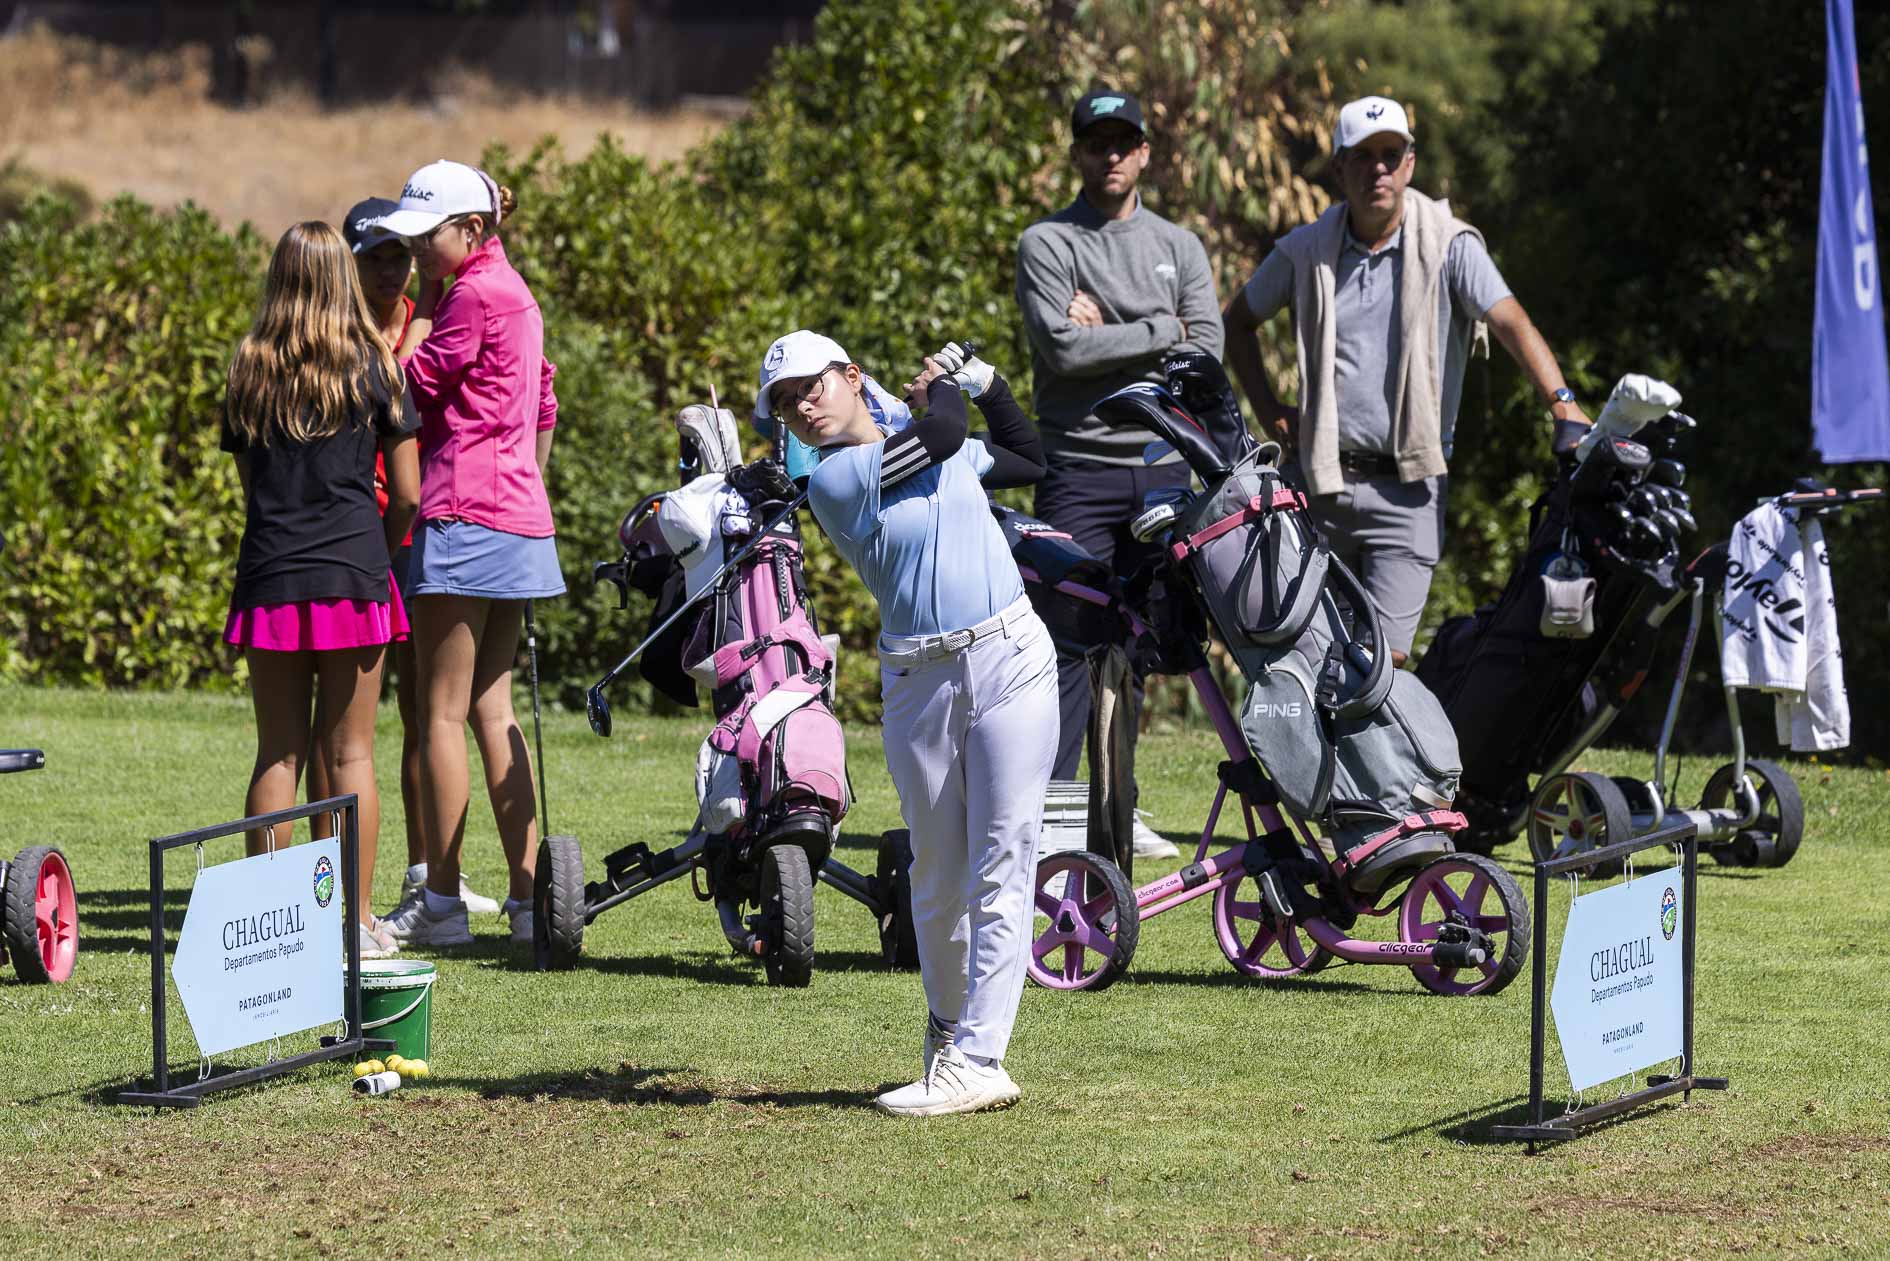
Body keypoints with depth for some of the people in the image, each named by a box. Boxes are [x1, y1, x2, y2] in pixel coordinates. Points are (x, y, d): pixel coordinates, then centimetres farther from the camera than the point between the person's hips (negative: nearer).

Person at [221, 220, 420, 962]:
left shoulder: (251, 373, 6)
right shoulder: (373, 367, -1)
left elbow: (249, 486, 11)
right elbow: (407, 495, 0)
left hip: (271, 579, 2)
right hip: (353, 578, -2)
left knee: (278, 752, 6)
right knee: (350, 750, 3)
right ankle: (358, 921, 4)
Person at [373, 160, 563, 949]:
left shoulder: (474, 294, -12)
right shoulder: (512, 292, 18)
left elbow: (412, 386, -10)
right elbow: (544, 406, 24)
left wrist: (424, 308, 2)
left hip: (466, 514, -10)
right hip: (516, 518, 10)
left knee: (442, 712, -5)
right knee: (493, 710, 11)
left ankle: (442, 903, -3)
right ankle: (529, 898, 8)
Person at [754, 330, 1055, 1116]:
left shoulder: (955, 455, 13)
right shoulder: (833, 479, -5)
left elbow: (1031, 461, 31)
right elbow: (937, 433, -14)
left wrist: (988, 386, 20)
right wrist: (942, 389, 6)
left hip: (1010, 660, 2)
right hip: (918, 681, -2)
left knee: (1000, 871, -6)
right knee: (937, 879, 5)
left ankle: (975, 1060, -9)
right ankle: (948, 1030, 24)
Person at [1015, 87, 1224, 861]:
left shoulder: (1178, 247, 14)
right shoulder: (1047, 244, 1)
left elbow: (1207, 352, 1)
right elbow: (1062, 347, -14)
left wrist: (1109, 337, -8)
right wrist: (1159, 331, -8)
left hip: (1162, 466, 4)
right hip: (1081, 466, -4)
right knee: (1070, 640, -11)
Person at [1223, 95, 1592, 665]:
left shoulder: (1448, 245, -3)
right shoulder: (1306, 250, 6)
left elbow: (1511, 322, -16)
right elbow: (1238, 322, 22)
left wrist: (1560, 400, -32)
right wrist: (1270, 412, 10)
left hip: (1407, 489, -3)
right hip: (1323, 483, 3)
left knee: (1383, 659, -12)